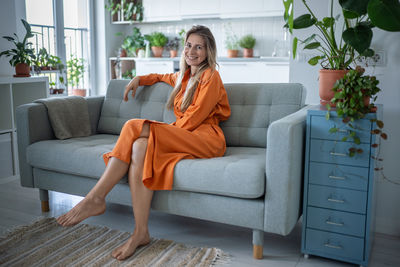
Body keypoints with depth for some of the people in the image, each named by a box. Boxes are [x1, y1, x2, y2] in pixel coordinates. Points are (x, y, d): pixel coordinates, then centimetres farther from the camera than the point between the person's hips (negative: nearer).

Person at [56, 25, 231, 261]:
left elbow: (195, 117, -9)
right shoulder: (184, 76, 25)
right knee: (140, 146, -26)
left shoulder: (210, 76, 1)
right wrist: (140, 79, 33)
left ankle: (95, 199, -22)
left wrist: (160, 132, -7)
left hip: (205, 138, -7)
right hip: (183, 137, 7)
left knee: (135, 127, -26)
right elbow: (164, 77, 49)